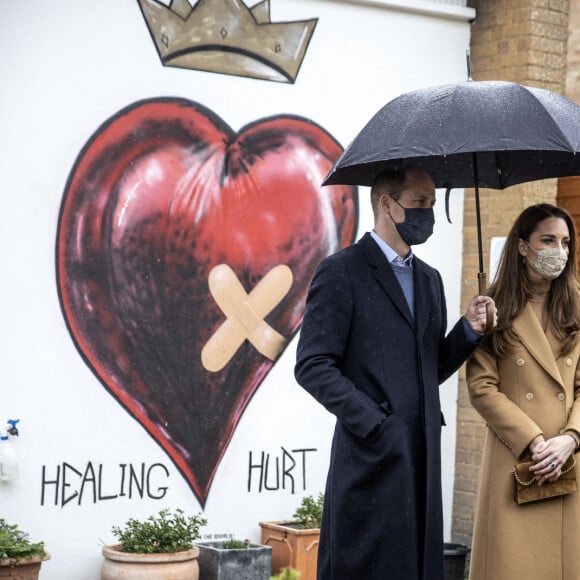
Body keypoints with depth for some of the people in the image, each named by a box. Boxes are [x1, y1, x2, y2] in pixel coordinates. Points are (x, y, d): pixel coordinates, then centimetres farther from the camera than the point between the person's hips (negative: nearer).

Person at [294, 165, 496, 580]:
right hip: (373, 459, -6)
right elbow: (313, 367, -11)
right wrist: (375, 424, -15)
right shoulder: (342, 273, -5)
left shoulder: (430, 280, 17)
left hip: (423, 459, 7)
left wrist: (469, 330, 2)